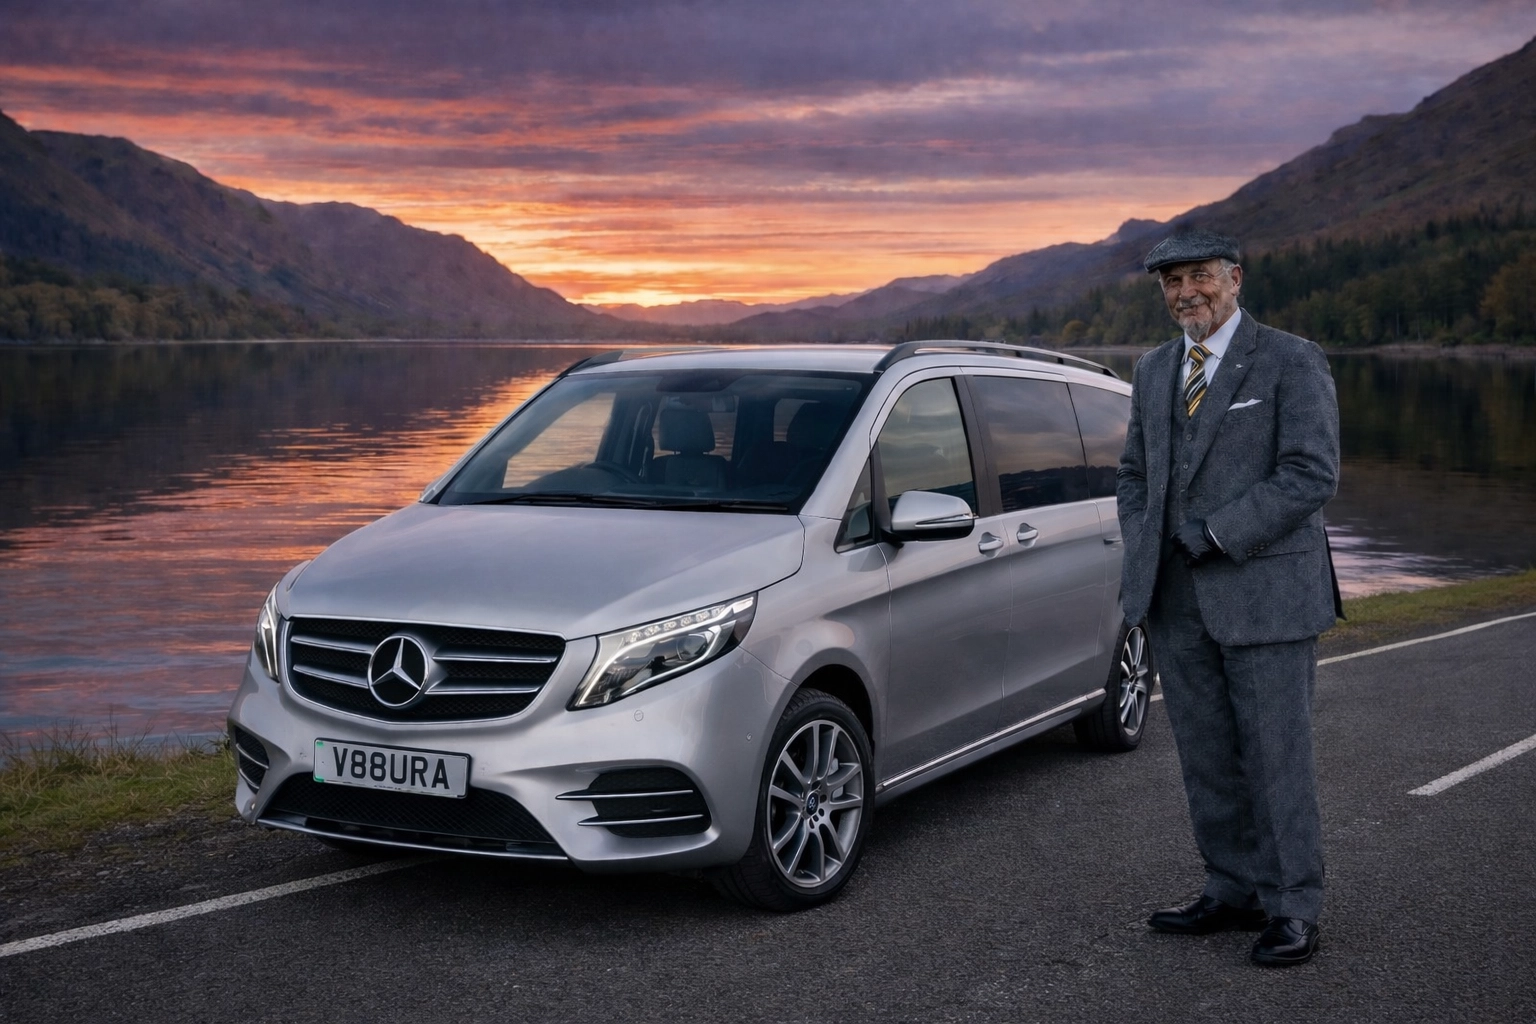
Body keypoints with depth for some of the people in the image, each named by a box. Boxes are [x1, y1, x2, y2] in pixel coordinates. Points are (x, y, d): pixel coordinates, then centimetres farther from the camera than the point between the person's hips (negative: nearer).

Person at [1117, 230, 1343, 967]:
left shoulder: (1292, 362, -5)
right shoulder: (1154, 372, 15)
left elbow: (1312, 474, -13)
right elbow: (1135, 474, 22)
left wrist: (1214, 535, -16)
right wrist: (1143, 553, 5)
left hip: (1265, 593, -6)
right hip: (1177, 601, 6)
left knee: (1277, 757, 0)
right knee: (1207, 759, 10)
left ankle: (1292, 910, 10)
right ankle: (1233, 893, 21)